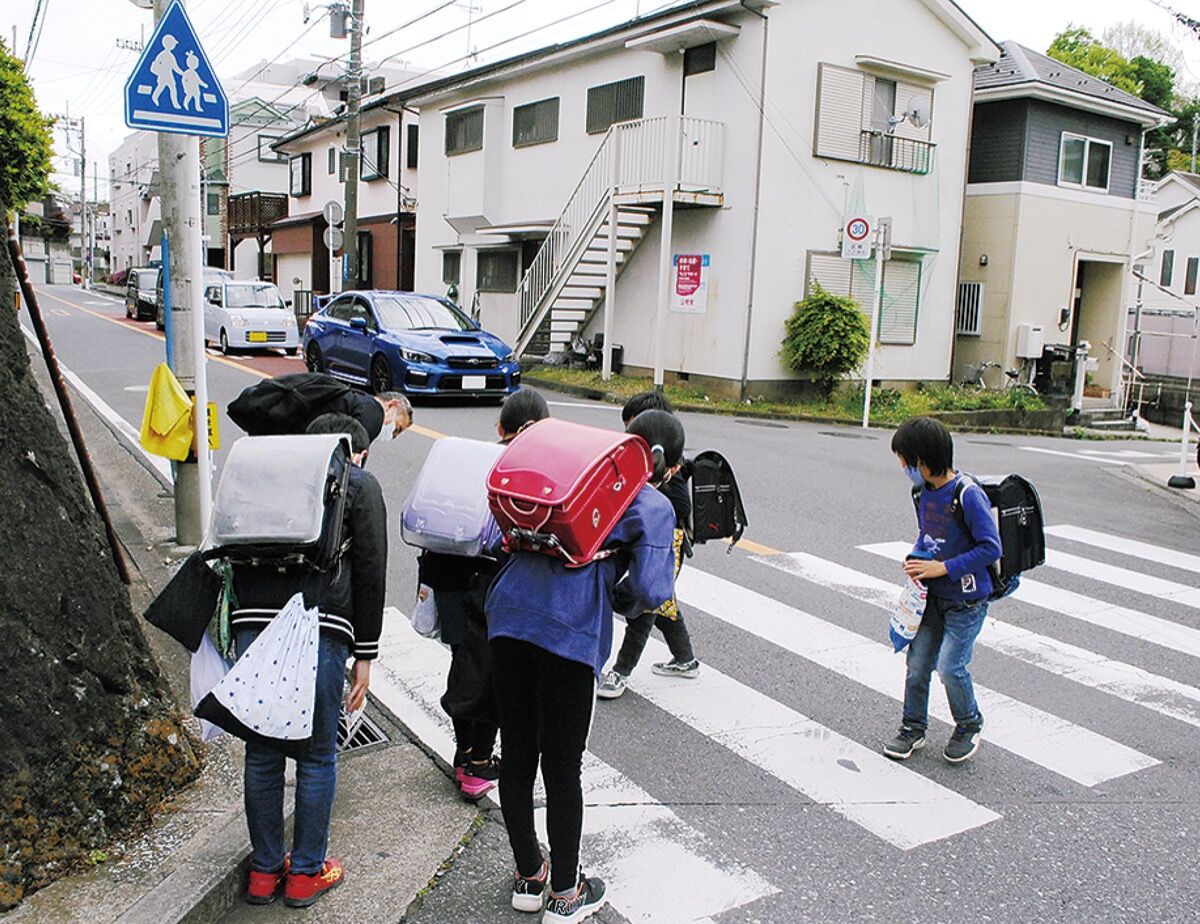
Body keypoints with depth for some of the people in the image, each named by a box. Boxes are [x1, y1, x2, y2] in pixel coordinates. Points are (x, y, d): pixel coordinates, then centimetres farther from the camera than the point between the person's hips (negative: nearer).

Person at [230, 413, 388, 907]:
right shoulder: (360, 484, 11)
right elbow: (370, 574, 4)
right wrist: (364, 655, 6)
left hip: (252, 622, 4)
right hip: (320, 626, -4)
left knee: (261, 753, 15)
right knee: (316, 755, 10)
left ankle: (265, 871, 28)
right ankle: (306, 872, 22)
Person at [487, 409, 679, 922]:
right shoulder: (654, 506, 2)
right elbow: (649, 589, -9)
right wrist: (621, 598, 10)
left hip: (510, 609, 6)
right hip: (570, 630, -5)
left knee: (516, 755, 16)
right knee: (563, 768, 9)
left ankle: (527, 877, 36)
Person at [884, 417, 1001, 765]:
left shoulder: (968, 496, -22)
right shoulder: (924, 492, 1)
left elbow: (991, 548, -21)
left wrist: (943, 568, -23)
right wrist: (916, 558, -2)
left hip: (966, 601, -6)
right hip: (932, 596, 7)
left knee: (950, 666, -7)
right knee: (917, 663, 7)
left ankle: (969, 725, 20)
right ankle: (913, 728, 24)